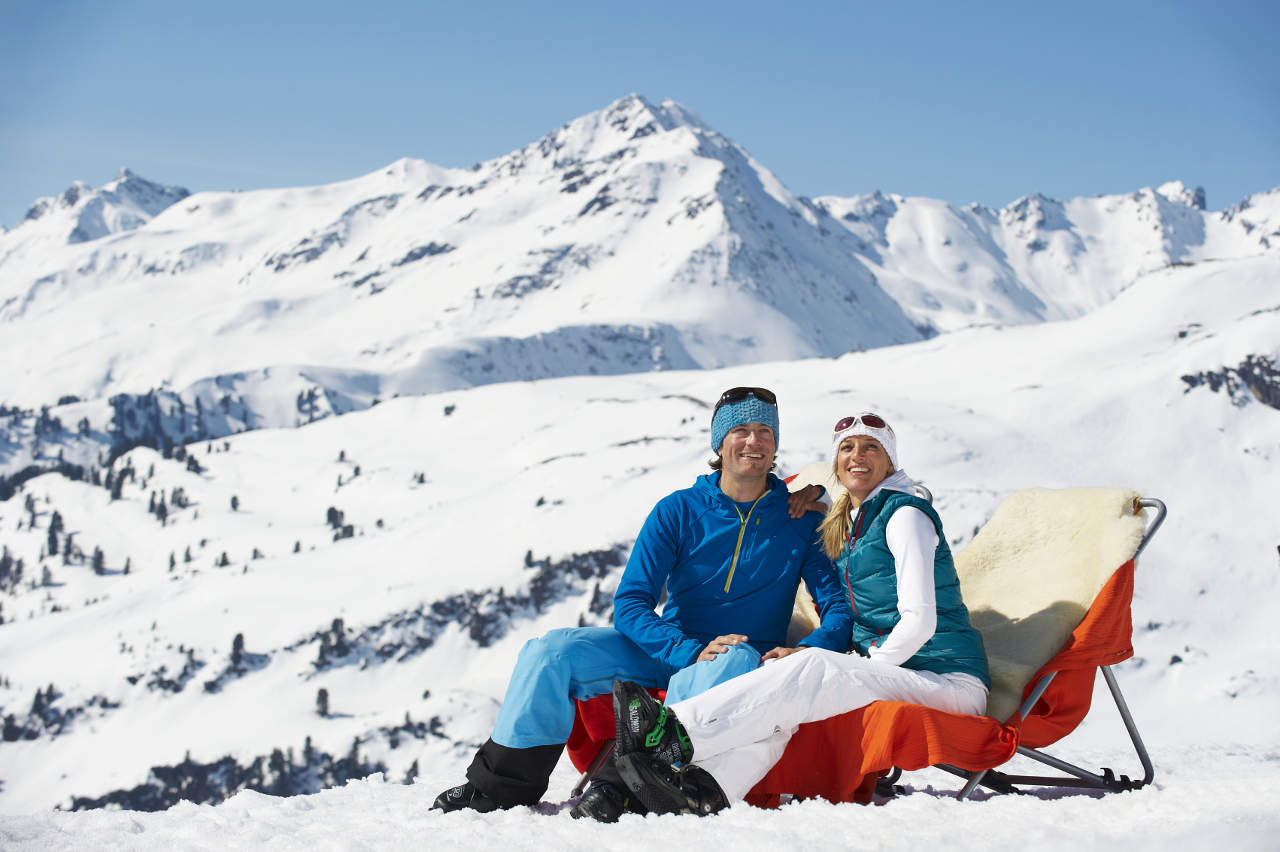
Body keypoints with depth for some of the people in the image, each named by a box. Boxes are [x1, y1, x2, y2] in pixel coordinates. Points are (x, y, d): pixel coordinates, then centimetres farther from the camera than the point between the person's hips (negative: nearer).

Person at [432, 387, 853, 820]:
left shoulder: (800, 521, -1)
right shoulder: (678, 511, 0)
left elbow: (839, 606, -5)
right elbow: (629, 605, -6)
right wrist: (692, 651, -23)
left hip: (745, 661, -2)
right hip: (668, 651, 2)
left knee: (739, 661, -40)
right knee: (553, 650, -18)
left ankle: (625, 783, -43)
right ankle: (503, 781, -11)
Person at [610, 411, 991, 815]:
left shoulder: (906, 515, -5)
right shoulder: (850, 523, 20)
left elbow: (920, 621, -14)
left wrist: (865, 670, -10)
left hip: (951, 682, -7)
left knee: (813, 668, -31)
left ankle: (677, 731, -42)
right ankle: (708, 790, -46)